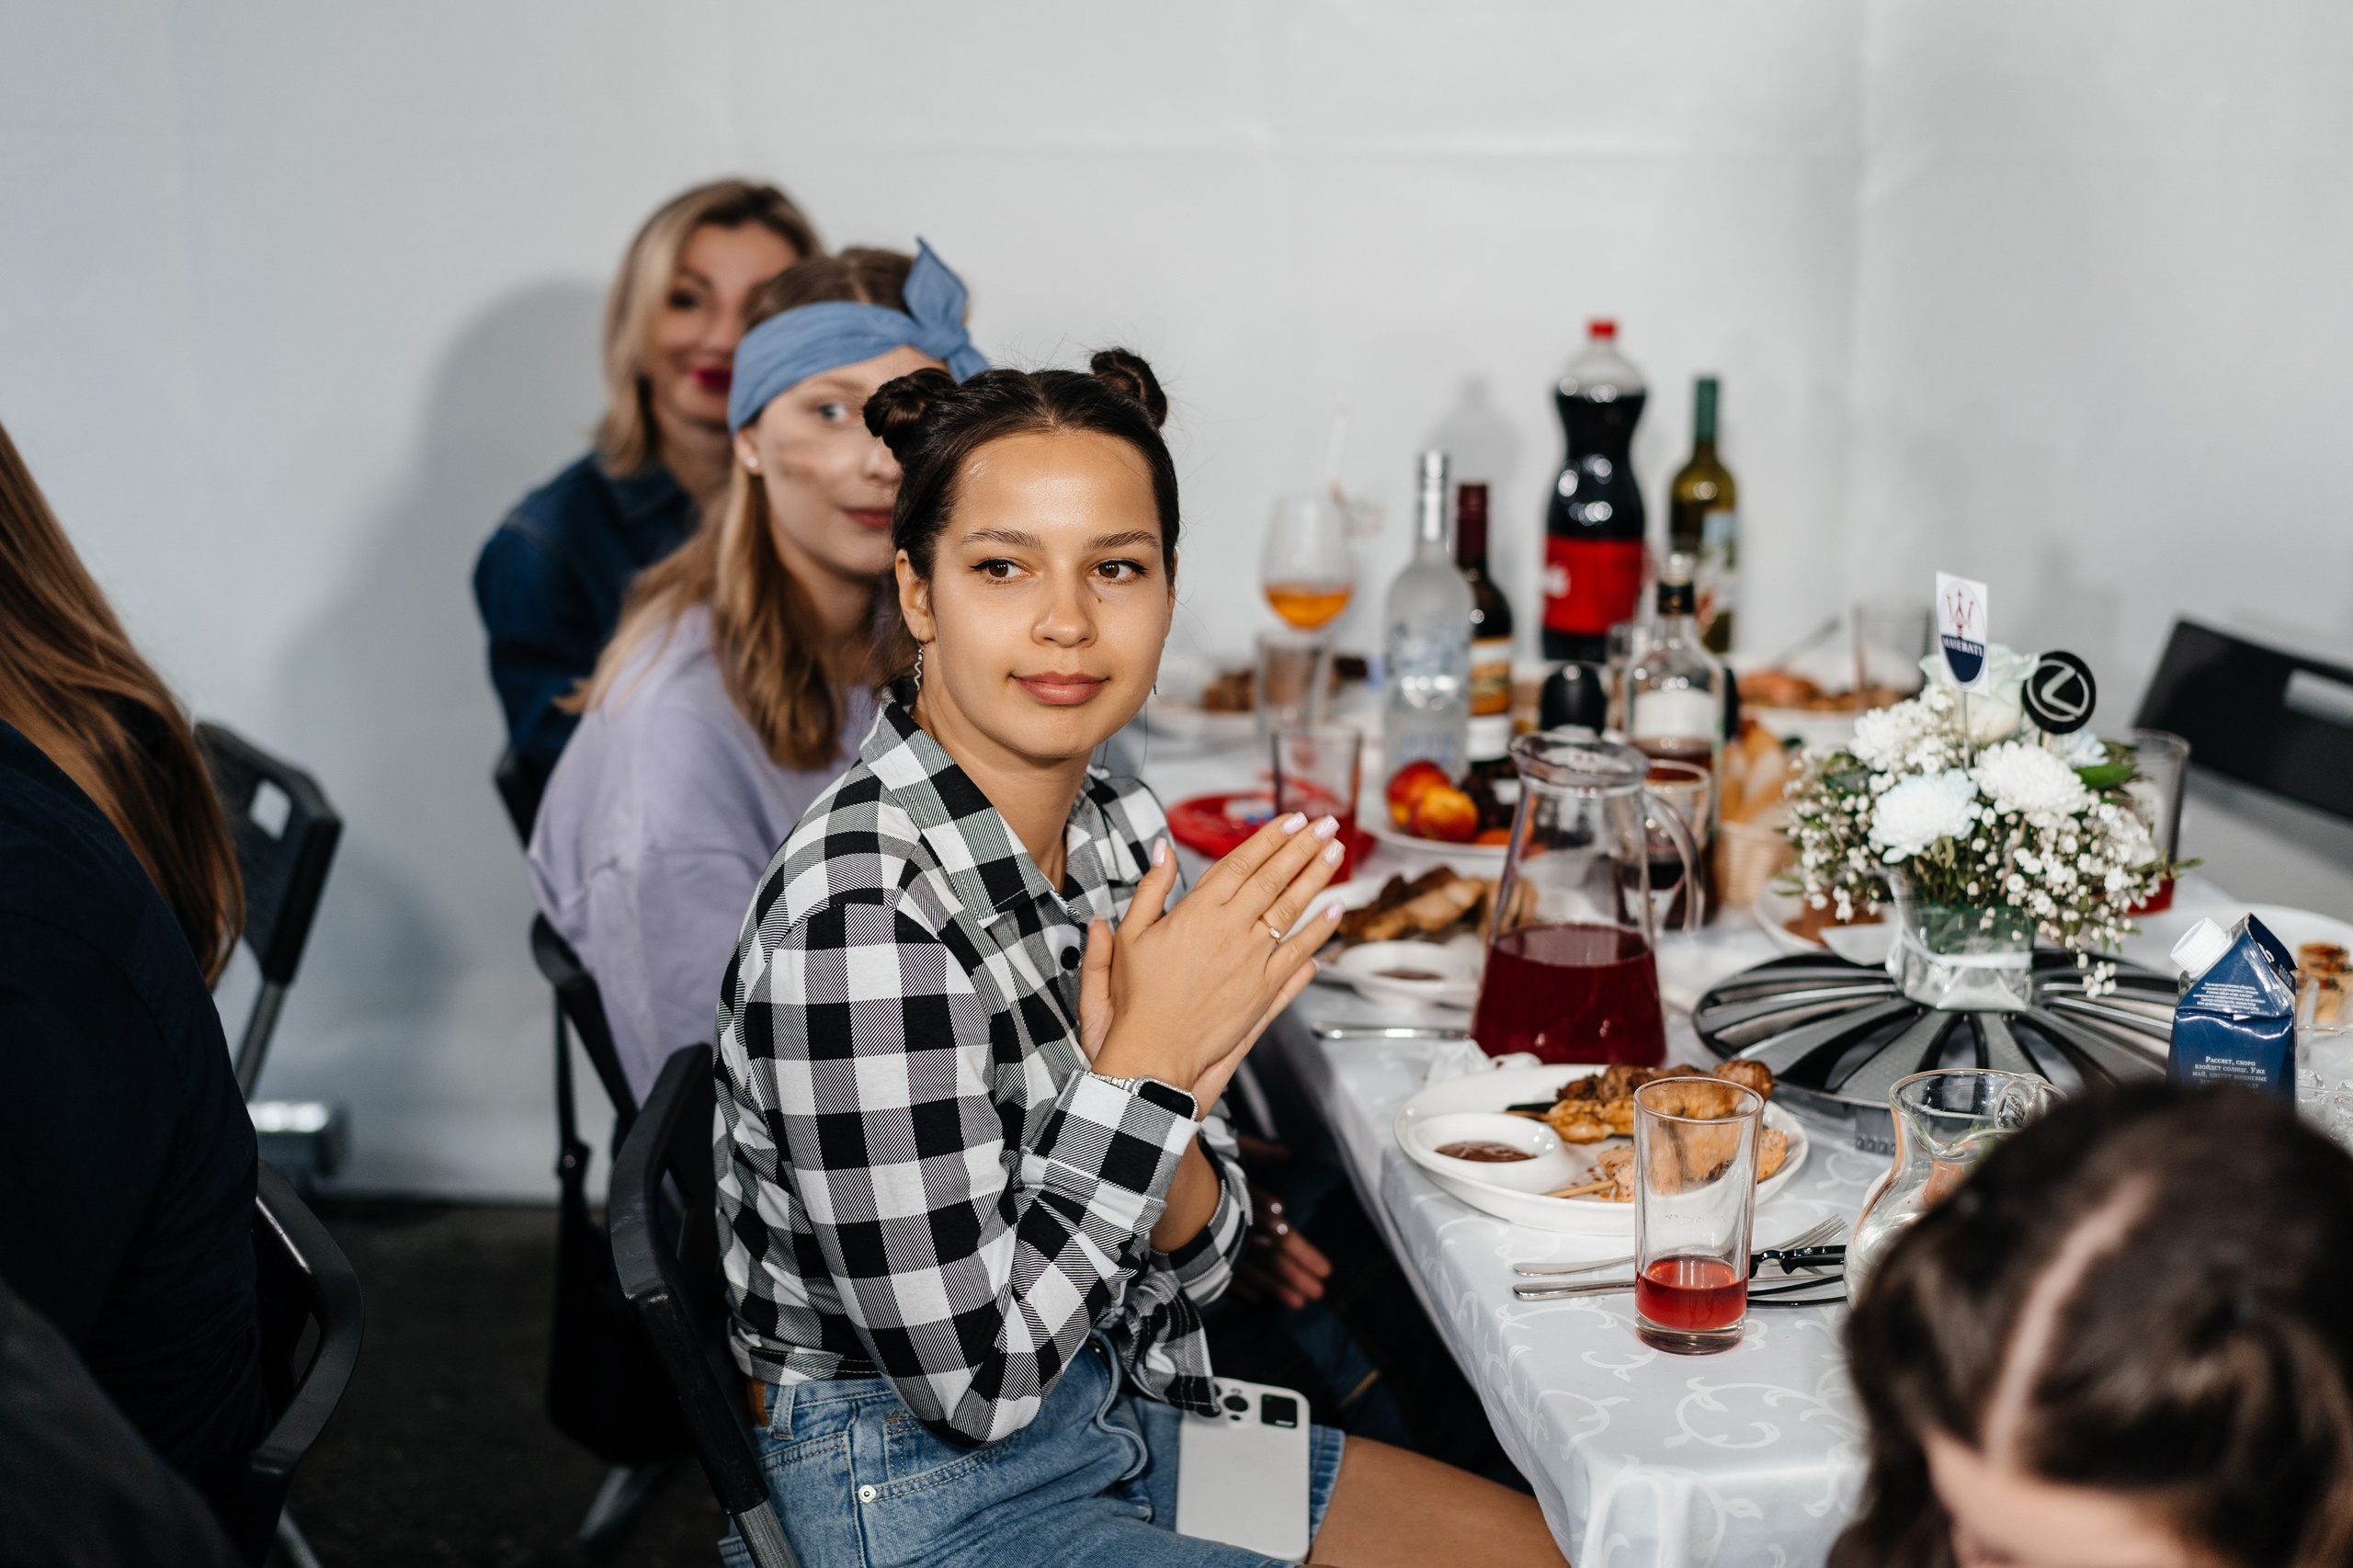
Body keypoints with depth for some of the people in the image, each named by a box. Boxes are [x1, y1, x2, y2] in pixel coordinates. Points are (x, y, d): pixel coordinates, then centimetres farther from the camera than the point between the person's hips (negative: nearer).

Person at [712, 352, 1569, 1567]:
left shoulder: (1120, 829, -2)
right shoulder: (863, 914, -27)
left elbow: (1190, 1271, 3)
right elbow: (969, 1382, -23)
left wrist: (1177, 1103, -18)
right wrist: (1140, 1077, -23)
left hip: (1129, 1416, 7)